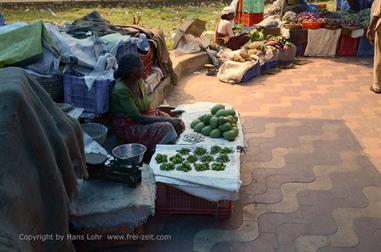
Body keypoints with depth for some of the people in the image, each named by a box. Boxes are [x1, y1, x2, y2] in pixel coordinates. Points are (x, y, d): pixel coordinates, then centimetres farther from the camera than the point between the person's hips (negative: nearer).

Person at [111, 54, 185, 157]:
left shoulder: (139, 81, 1)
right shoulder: (121, 90, -23)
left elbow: (146, 107, 7)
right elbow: (137, 118, -25)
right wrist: (165, 120, -24)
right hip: (128, 127, -8)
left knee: (178, 124, -9)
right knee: (166, 128, -26)